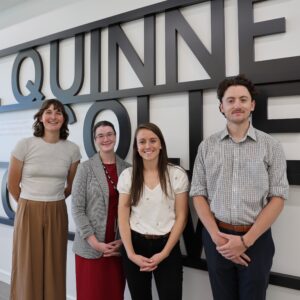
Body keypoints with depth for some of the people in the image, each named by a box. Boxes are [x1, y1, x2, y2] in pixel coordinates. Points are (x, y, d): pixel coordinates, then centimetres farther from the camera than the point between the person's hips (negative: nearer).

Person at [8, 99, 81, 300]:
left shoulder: (72, 149, -3)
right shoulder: (25, 145, -8)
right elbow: (12, 183, 2)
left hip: (57, 214, 2)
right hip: (29, 212, -1)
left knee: (54, 268, 11)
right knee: (28, 268, 10)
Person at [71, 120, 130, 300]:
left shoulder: (127, 168, 3)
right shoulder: (86, 168, -5)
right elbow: (77, 209, -8)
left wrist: (124, 240, -3)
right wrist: (95, 242, -12)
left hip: (119, 246, 3)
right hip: (90, 246, -2)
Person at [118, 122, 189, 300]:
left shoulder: (177, 174, -6)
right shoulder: (127, 175, -1)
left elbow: (181, 217, -4)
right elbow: (123, 217, 0)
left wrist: (164, 253, -10)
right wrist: (131, 253, -8)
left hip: (167, 246, -1)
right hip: (135, 245, 2)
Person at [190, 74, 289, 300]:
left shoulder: (271, 146, -3)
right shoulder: (207, 146, 1)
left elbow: (278, 198, -6)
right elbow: (198, 194, 1)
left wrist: (246, 240, -12)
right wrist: (216, 236, -10)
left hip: (256, 239, -1)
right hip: (216, 237, 1)